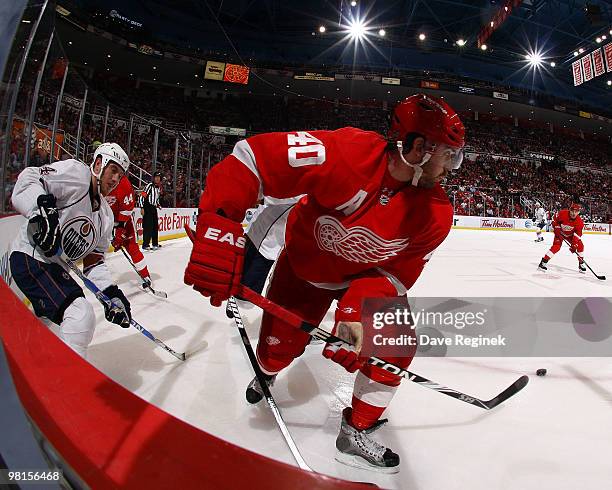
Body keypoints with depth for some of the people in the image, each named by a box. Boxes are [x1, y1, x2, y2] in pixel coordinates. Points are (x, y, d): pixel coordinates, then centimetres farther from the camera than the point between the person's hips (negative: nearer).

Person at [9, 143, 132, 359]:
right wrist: (43, 208, -39)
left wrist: (112, 293, -5)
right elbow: (28, 178, -22)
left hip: (55, 267, 10)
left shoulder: (105, 214, 11)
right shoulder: (76, 172, -9)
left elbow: (94, 260, 7)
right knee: (82, 315, -24)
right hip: (30, 258, -10)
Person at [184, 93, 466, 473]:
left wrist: (360, 311, -30)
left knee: (395, 346, -9)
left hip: (368, 275, 3)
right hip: (305, 264, -3)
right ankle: (266, 374, 46)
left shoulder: (436, 215, -19)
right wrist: (219, 225, -46)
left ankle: (357, 434, 16)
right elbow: (255, 157, -37)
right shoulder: (349, 152, -35)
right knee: (278, 346, 3)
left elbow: (397, 272, -15)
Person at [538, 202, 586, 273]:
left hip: (570, 234, 3)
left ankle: (581, 264, 8)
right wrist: (556, 228, -14)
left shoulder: (580, 222, -22)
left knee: (580, 245, -8)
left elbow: (577, 234, -24)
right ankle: (543, 262, -22)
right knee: (556, 246, -22)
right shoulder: (562, 213, -28)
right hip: (560, 233, -3)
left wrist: (574, 245, -33)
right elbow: (555, 219, -7)